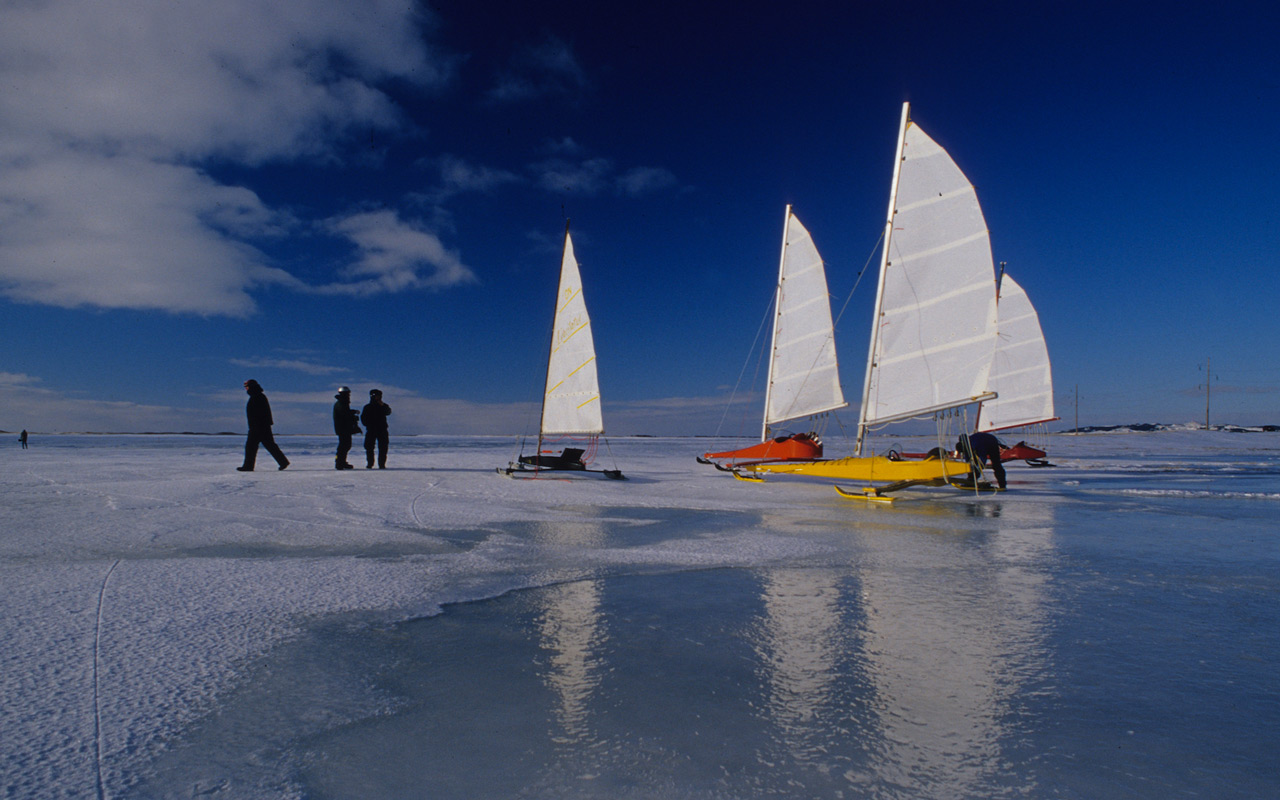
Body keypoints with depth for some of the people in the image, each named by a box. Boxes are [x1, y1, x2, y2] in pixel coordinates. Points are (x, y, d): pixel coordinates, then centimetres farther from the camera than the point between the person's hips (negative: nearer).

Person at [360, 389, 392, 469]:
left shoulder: (384, 406, 11)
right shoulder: (368, 407, 12)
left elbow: (388, 412, -9)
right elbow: (363, 417, 10)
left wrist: (383, 406, -22)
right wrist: (368, 425, -5)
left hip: (382, 430, 0)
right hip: (371, 431, 0)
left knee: (383, 447, -5)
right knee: (369, 447, -2)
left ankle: (382, 464, -2)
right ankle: (369, 464, 5)